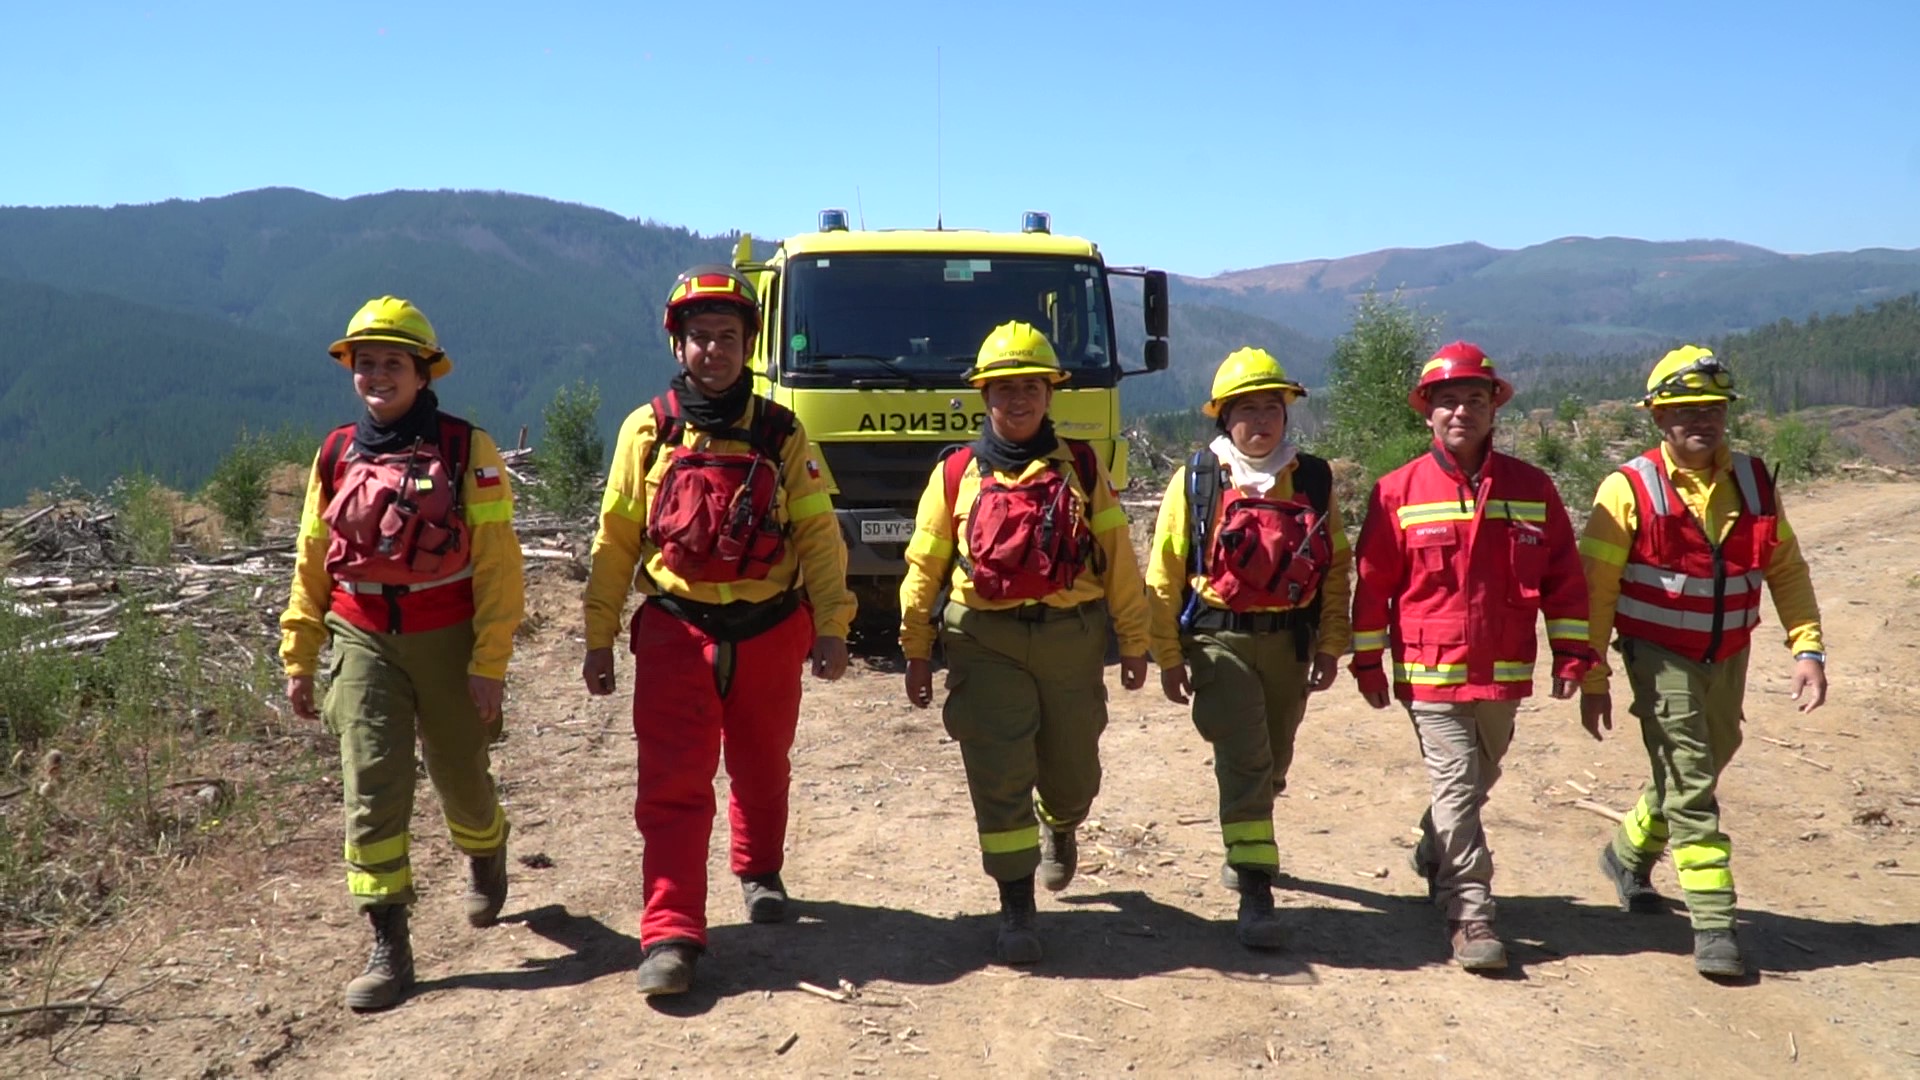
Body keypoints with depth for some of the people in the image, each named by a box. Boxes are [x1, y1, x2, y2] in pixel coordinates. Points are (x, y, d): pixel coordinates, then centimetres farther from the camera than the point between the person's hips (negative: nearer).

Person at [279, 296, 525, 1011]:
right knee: (371, 788, -5)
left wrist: (490, 662, -13)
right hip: (361, 642, 2)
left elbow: (498, 564, -9)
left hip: (447, 642, -2)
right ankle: (388, 946, 2)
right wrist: (298, 660, 10)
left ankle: (485, 857, 45)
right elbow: (312, 563, 12)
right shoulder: (337, 456, 6)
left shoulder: (466, 450, -6)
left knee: (462, 777, 12)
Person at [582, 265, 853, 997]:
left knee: (762, 771, 17)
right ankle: (671, 934, -4)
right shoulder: (648, 431, 1)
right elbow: (614, 541, 3)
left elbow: (818, 534, 0)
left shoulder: (781, 434, 1)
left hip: (769, 633, 1)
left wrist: (830, 626, -7)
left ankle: (760, 872, 41)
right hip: (675, 632, -1)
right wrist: (599, 639, 2)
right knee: (672, 785, -7)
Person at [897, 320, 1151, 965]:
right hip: (986, 644, -1)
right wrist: (917, 652, 5)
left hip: (1072, 640, 1)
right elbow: (924, 567, 7)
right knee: (1000, 778, -5)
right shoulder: (956, 474, 4)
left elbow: (1119, 560, 6)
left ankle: (1058, 828, 48)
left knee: (1074, 773, 13)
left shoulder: (1083, 468, 5)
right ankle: (1016, 910, 6)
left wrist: (1134, 643, 6)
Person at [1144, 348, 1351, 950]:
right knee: (1244, 760, -14)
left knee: (1272, 763, 17)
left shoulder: (1313, 480, 4)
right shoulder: (1195, 480, -3)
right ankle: (1255, 895, -12)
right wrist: (1168, 656, -5)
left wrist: (1330, 645, 3)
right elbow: (1164, 573, -2)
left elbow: (1337, 568, 9)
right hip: (1219, 640, -3)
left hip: (1289, 640, 4)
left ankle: (1246, 846, 44)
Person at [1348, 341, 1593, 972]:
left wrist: (1571, 655, 3)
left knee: (1477, 781, 18)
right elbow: (1372, 582, 0)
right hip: (1431, 672, -3)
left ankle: (1433, 858, 44)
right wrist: (1368, 662, 0)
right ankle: (1469, 914, 0)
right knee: (1457, 786, -7)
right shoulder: (1399, 492, -4)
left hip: (1504, 673, 4)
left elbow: (1563, 576, 6)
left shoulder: (1531, 488, 3)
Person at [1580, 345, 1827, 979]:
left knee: (1694, 774, 18)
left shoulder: (1753, 483, 1)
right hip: (1660, 658, -5)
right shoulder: (1630, 489, -13)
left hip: (1728, 658, 5)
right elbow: (1595, 589, -11)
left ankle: (1629, 853, 42)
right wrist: (1593, 679, -12)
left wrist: (1807, 647, -6)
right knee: (1689, 784, -10)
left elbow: (1787, 570, 6)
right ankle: (1714, 922, -5)